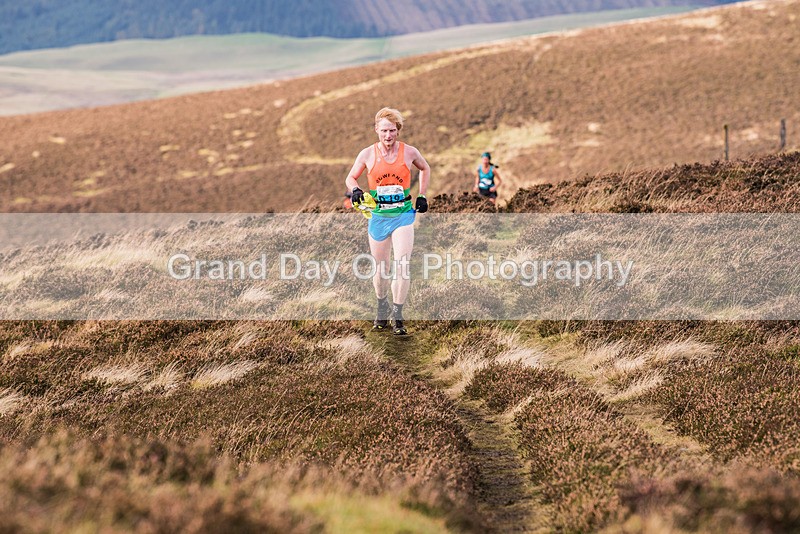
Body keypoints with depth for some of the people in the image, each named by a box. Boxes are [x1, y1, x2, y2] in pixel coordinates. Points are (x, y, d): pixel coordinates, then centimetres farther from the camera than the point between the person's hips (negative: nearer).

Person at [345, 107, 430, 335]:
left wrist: (422, 196, 11)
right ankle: (382, 311, 32)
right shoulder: (368, 154, -4)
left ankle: (397, 317, -6)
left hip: (403, 214, -1)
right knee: (380, 268, 10)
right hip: (378, 215, 1)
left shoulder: (409, 152, -3)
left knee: (402, 265, -14)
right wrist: (355, 190, -13)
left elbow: (425, 169, 18)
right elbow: (351, 177, 9)